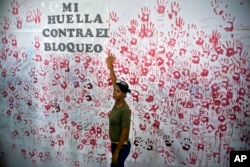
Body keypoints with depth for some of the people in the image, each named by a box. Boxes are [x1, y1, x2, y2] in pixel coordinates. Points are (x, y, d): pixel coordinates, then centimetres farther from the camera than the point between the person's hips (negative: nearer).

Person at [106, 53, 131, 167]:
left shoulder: (125, 110, -24)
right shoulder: (117, 103, -1)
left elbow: (125, 133, -23)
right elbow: (114, 83, 8)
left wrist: (116, 152, -19)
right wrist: (110, 67, 7)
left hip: (122, 146, -9)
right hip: (115, 144, 9)